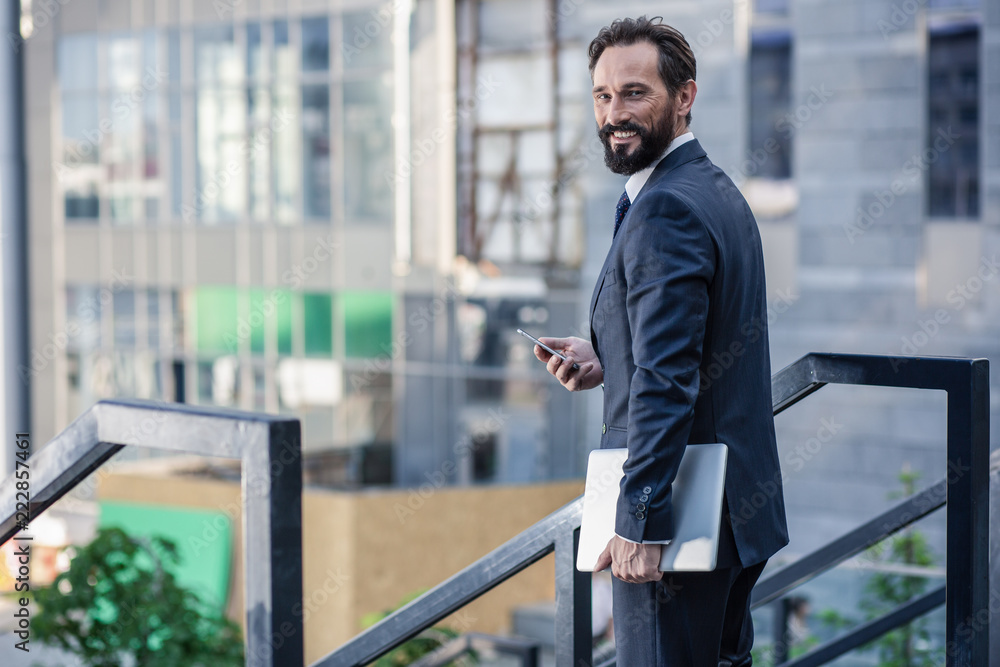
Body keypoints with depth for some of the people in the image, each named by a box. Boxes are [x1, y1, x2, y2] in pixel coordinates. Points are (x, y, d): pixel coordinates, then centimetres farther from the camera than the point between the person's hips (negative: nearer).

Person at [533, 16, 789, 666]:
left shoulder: (665, 210, -18)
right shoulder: (718, 191, 13)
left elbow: (667, 380, -24)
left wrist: (638, 521, -24)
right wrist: (608, 359, 8)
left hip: (680, 517, -10)